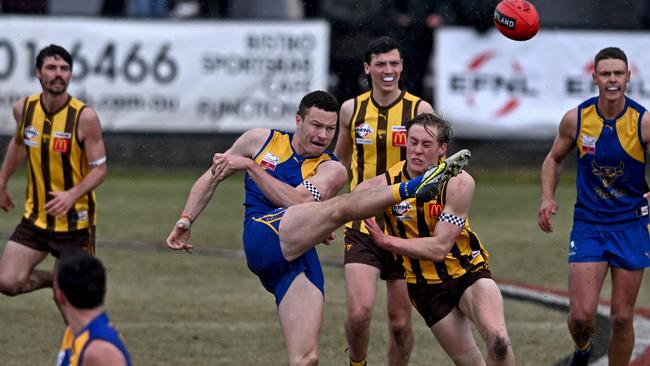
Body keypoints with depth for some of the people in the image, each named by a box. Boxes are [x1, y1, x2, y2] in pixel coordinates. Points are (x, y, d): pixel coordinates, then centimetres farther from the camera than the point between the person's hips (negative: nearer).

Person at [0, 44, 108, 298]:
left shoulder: (85, 117, -16)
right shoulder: (24, 109, -3)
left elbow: (99, 169, -13)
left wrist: (73, 194, -30)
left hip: (75, 221, -4)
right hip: (35, 217, 4)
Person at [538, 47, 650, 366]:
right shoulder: (576, 119, -5)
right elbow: (554, 159, 12)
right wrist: (547, 198, -3)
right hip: (587, 223, 1)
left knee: (622, 318, 3)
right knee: (581, 315, -7)